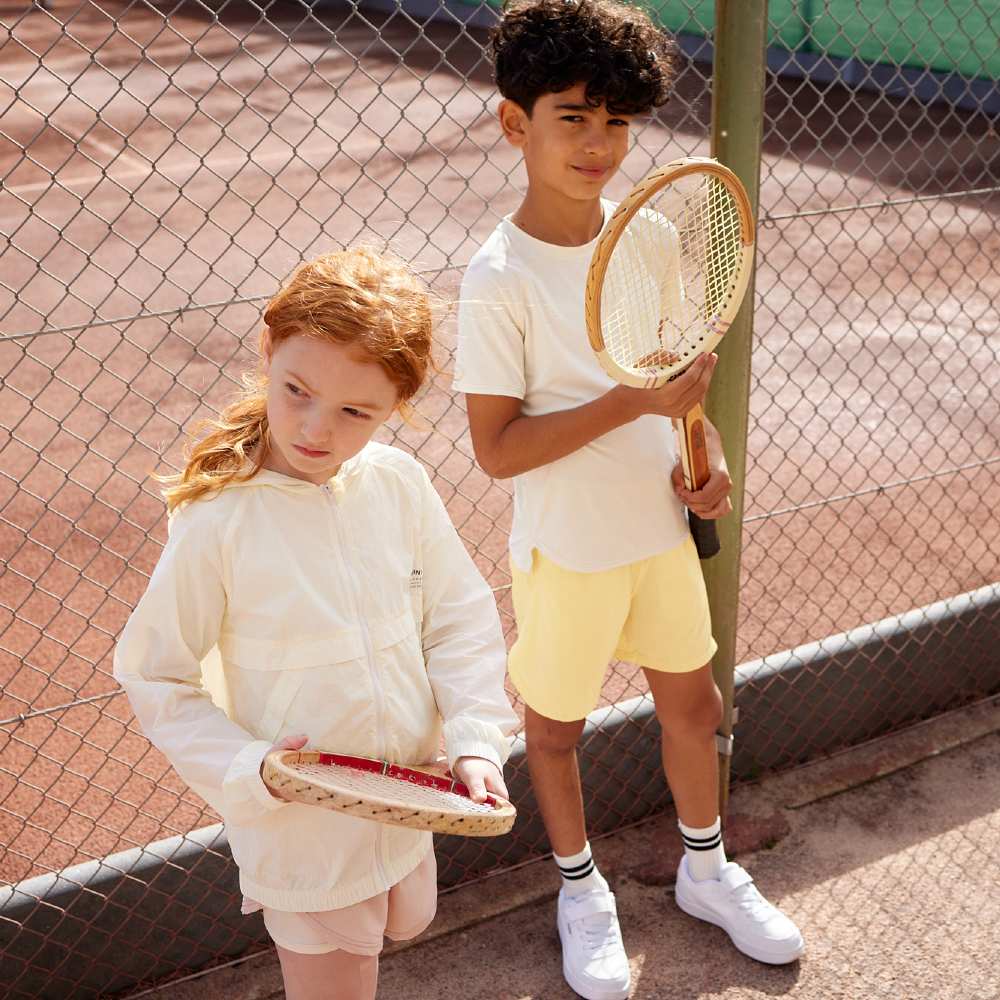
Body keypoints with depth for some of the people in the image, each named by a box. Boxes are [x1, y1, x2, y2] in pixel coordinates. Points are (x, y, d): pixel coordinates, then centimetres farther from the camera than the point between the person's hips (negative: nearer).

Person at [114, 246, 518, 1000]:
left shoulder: (399, 484, -11)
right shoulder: (218, 522, -22)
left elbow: (462, 619, -2)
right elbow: (152, 672, -13)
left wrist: (477, 738, -13)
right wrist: (246, 772, -22)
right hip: (302, 825, -4)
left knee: (401, 925, 29)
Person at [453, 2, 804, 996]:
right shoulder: (500, 280, -22)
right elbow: (497, 447, -22)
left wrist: (704, 452, -6)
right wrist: (632, 402, -29)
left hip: (661, 525, 6)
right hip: (567, 550, -5)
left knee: (692, 700, 20)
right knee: (555, 726, 15)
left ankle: (706, 868, 45)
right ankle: (580, 888, 42)